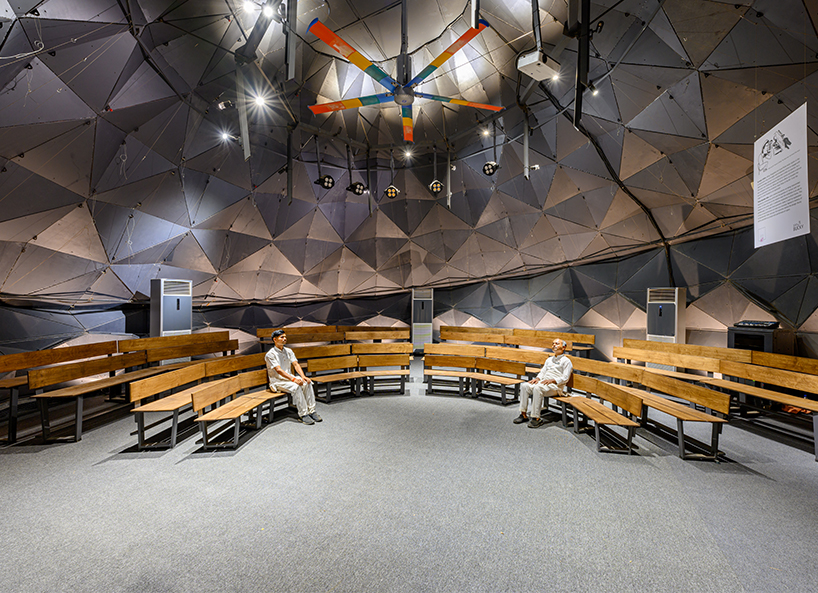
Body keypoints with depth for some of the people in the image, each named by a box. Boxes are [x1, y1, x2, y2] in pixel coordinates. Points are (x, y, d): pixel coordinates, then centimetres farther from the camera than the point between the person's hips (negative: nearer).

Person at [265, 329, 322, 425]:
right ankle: (303, 414, -24)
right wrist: (293, 379, -31)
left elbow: (296, 364, 1)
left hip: (290, 377, 6)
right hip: (277, 381, -6)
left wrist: (303, 376, -17)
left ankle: (311, 411, -17)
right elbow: (278, 370, -21)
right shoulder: (270, 354, -10)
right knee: (296, 387, -32)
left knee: (307, 383, -21)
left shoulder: (289, 351, 10)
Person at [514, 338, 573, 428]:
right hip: (542, 382, 7)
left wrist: (551, 380, -19)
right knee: (524, 386, -18)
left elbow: (565, 378, -5)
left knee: (538, 388, -36)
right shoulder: (549, 359, 28)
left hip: (555, 386, -7)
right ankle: (523, 414, -15)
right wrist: (537, 378, 1)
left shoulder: (566, 361, 5)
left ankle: (536, 418, -31)